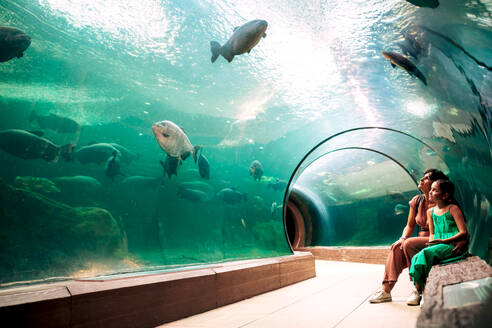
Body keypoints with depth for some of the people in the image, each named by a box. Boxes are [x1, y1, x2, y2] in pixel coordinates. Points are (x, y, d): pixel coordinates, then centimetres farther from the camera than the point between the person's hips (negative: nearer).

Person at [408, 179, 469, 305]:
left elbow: (464, 233, -9)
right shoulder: (430, 211, 16)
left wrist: (443, 241, -18)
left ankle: (423, 291, -17)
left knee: (425, 254, -29)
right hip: (436, 246, 6)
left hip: (452, 245, -6)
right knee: (416, 258, -22)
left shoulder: (453, 209, -2)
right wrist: (431, 242, -3)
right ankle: (419, 291, -17)